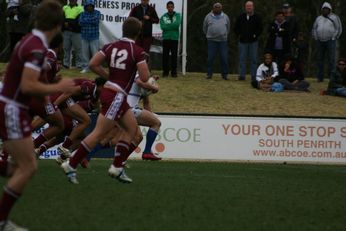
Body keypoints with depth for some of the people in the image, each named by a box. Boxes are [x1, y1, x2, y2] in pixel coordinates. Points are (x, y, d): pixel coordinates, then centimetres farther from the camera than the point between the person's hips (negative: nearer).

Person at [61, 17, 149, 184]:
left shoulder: (111, 47, 6)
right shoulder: (137, 52, -11)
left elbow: (93, 65, 1)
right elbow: (144, 77, -14)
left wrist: (109, 76, 12)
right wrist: (143, 64, 7)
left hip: (108, 91, 8)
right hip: (116, 96, -8)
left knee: (132, 129, 17)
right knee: (99, 133, -5)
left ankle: (117, 167, 14)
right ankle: (71, 165, -5)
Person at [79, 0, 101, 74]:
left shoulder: (97, 13, 2)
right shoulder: (83, 14, 6)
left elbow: (96, 21, -14)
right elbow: (81, 22, -10)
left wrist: (86, 20, -10)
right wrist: (92, 20, -10)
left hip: (94, 37, -2)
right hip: (84, 37, 2)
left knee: (95, 53, -4)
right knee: (85, 53, 4)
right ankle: (85, 68, 12)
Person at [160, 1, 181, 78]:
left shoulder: (177, 15, 6)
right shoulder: (163, 17, 6)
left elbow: (177, 24, -12)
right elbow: (163, 27, -9)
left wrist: (168, 26, -9)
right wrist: (173, 26, -10)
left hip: (174, 39, 0)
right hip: (166, 39, 0)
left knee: (174, 55, -1)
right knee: (165, 55, 1)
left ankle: (174, 72, 5)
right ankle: (165, 71, 7)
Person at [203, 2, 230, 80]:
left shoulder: (225, 17, 9)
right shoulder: (208, 17, 5)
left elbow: (228, 28, 20)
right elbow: (205, 28, 15)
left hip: (223, 41, 1)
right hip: (212, 41, -1)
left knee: (224, 58, -3)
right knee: (210, 58, -4)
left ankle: (224, 74, 5)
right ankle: (209, 74, 4)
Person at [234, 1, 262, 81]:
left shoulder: (257, 17, 3)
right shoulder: (240, 17, 8)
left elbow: (260, 28, 4)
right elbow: (236, 27, 15)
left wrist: (255, 35, -7)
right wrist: (239, 35, 2)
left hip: (253, 41, -1)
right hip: (242, 41, 1)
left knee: (254, 59, 1)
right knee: (242, 59, 1)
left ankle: (253, 76, 5)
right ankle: (242, 75, 4)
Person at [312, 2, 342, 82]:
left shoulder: (334, 17, 2)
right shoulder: (319, 18, 15)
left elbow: (339, 29, -1)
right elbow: (314, 29, 19)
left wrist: (333, 39, -6)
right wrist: (316, 39, 7)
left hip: (330, 41, -4)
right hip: (320, 42, 4)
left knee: (331, 60, -8)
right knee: (320, 60, 2)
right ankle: (320, 77, 6)